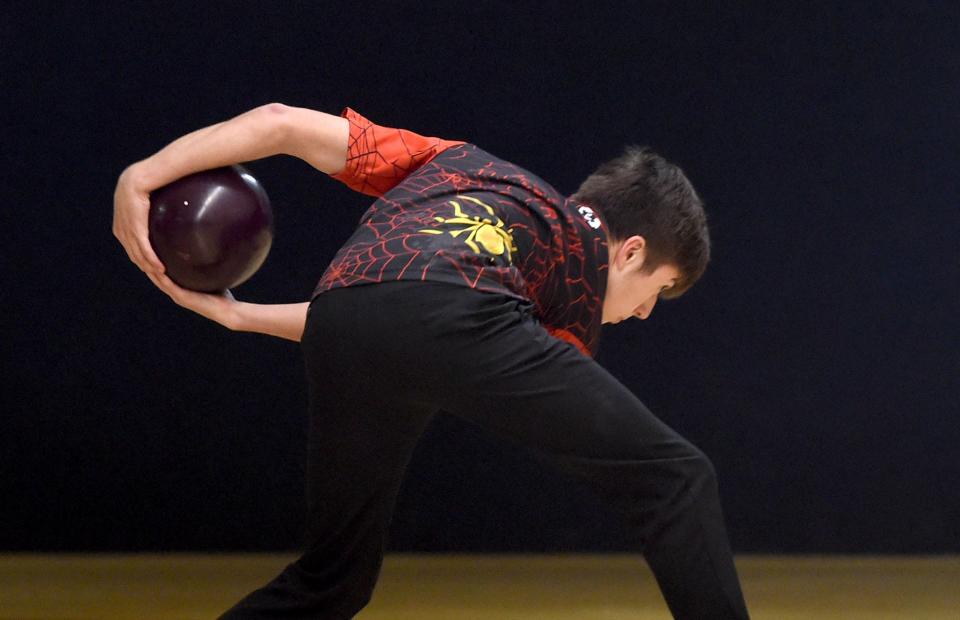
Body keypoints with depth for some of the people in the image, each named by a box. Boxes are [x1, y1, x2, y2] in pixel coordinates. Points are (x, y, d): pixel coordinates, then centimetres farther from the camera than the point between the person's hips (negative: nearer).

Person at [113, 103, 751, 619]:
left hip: (336, 336, 5)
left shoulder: (458, 162, 41)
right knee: (674, 480, 6)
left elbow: (282, 122, 31)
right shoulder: (589, 280, 27)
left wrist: (144, 175, 32)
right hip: (459, 313, -5)